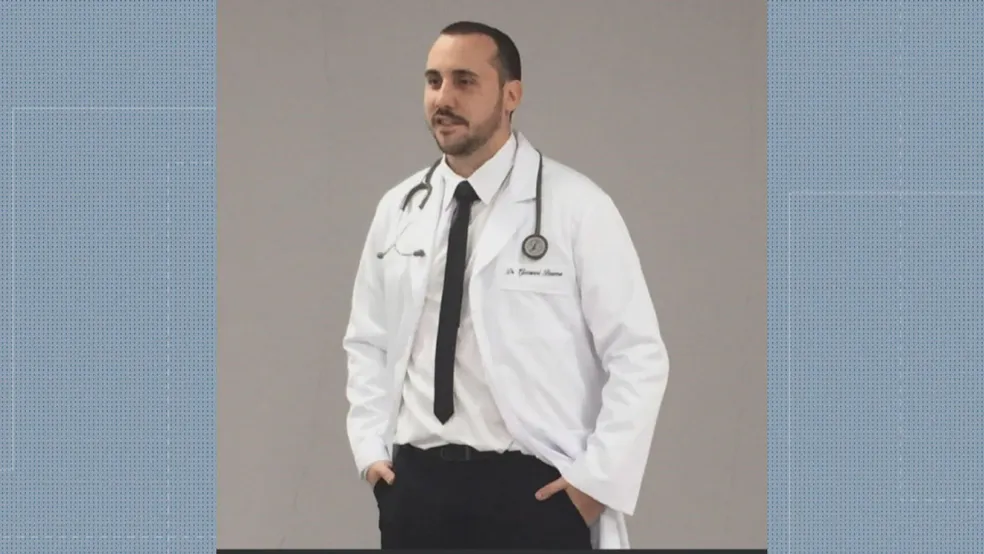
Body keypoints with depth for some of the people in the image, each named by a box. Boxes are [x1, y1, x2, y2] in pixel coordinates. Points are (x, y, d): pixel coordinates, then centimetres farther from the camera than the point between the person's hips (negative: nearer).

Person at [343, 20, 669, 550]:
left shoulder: (577, 206, -6)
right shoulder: (397, 210, 7)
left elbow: (638, 356, -5)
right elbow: (367, 341, 17)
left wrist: (598, 478, -10)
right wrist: (371, 448, 6)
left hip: (534, 487, -4)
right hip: (415, 482, 4)